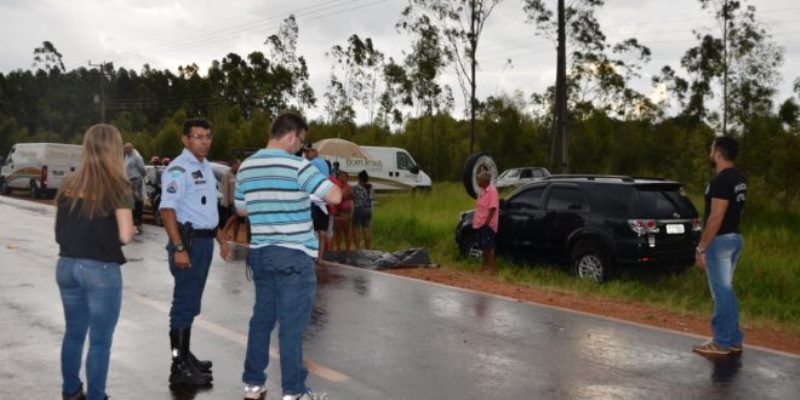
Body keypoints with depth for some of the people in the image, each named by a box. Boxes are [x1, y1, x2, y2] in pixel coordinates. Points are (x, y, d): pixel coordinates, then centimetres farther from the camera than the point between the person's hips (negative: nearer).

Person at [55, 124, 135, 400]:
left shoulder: (69, 185, 6)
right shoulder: (117, 187, -11)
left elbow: (60, 231, 9)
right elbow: (125, 235, -17)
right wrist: (131, 228, 4)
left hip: (66, 266, 6)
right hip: (101, 270, -6)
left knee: (74, 333, 20)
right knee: (100, 341, 5)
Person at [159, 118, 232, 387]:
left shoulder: (205, 167, 15)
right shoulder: (178, 169, -14)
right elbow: (167, 210, -22)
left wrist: (221, 239, 22)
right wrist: (179, 248, -28)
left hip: (205, 240, 9)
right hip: (188, 241, -9)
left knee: (191, 303, 16)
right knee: (184, 303, -6)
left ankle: (185, 355, 27)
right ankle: (179, 367, 0)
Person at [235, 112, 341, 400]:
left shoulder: (245, 168, 8)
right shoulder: (297, 166, -13)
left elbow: (241, 209, 19)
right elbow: (335, 197, -16)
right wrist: (325, 181, 4)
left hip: (260, 253, 7)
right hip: (294, 255, -7)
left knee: (262, 318, 15)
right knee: (291, 325, 0)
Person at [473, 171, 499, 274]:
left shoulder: (492, 190, -15)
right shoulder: (483, 190, 13)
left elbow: (493, 207, -22)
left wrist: (487, 221, -24)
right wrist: (476, 220, 17)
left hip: (487, 224, -9)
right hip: (480, 223, 9)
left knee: (489, 246, -7)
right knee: (483, 246, 15)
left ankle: (491, 267, -5)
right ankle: (485, 265, 25)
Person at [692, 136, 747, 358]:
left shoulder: (721, 181, -20)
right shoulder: (739, 179, 11)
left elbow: (716, 217, -23)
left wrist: (701, 247, -19)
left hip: (720, 240, -10)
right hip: (735, 237, 10)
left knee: (721, 291, -3)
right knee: (726, 289, 17)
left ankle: (722, 343, 4)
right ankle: (734, 339, 22)